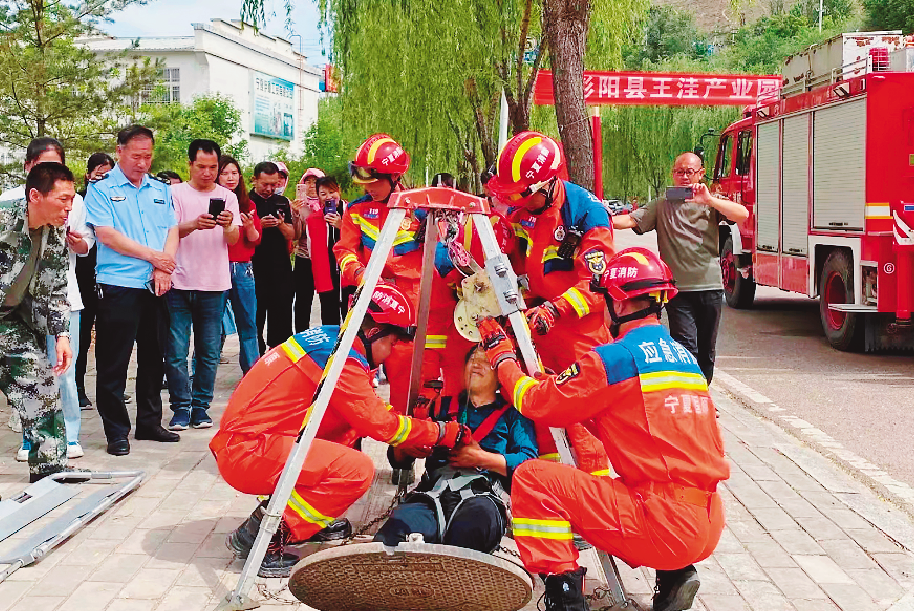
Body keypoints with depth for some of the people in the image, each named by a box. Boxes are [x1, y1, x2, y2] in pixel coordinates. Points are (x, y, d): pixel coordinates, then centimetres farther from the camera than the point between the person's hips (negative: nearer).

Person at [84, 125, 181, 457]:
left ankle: (149, 422, 23)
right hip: (118, 285, -5)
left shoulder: (161, 190, 14)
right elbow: (107, 235, -11)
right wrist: (152, 256, -10)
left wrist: (163, 269, -8)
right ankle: (116, 432, 5)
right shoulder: (101, 189, -1)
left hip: (157, 286, 5)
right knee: (113, 363, -2)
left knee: (153, 357, 12)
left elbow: (172, 231, 9)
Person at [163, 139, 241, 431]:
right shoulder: (176, 193, 4)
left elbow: (234, 239, 1)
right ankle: (181, 407, 7)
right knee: (176, 351, -3)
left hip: (214, 285, 2)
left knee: (209, 352, 6)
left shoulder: (227, 197, 9)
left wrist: (228, 226, -22)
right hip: (180, 283, -2)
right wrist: (193, 225, -25)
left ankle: (200, 406, 16)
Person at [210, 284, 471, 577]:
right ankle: (262, 532, -13)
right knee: (358, 470, -19)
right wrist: (442, 432, -1)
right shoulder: (341, 359, -17)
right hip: (245, 453, -10)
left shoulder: (329, 338, 12)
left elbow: (370, 408, 23)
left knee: (351, 427, 12)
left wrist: (418, 434, 17)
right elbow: (379, 424, -12)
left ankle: (312, 518, 15)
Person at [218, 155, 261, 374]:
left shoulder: (248, 205, 12)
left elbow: (255, 240, 8)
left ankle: (252, 371, 16)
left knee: (248, 324, 8)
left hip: (243, 269, 4)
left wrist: (249, 226, -12)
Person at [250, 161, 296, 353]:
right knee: (256, 316, 2)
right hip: (255, 267, -3)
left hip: (281, 267, 3)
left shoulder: (282, 202, 13)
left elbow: (291, 235, 12)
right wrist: (258, 225, -17)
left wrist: (281, 224, -9)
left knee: (282, 313, 4)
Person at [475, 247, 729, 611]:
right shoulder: (684, 358, 14)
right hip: (709, 528, 8)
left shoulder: (616, 359, -10)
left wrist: (501, 355, 16)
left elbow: (537, 402, -1)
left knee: (533, 478, -5)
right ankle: (674, 576, 16)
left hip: (664, 523, -8)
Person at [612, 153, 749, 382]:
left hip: (710, 287, 2)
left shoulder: (711, 203, 8)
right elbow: (634, 219, -5)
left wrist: (709, 200, -21)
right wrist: (610, 220, -26)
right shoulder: (662, 206, 9)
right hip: (678, 289, -2)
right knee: (685, 347, -14)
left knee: (706, 350, 11)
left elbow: (743, 215, -9)